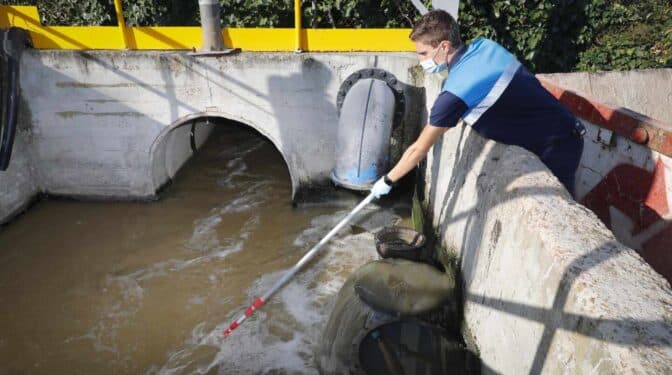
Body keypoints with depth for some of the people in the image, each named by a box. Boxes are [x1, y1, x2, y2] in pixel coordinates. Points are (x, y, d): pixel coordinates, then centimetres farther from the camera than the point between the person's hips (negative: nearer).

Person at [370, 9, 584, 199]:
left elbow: (419, 149, -14)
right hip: (566, 131, 8)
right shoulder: (485, 45, -1)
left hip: (554, 148, -8)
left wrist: (387, 180, 0)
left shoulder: (454, 92, -24)